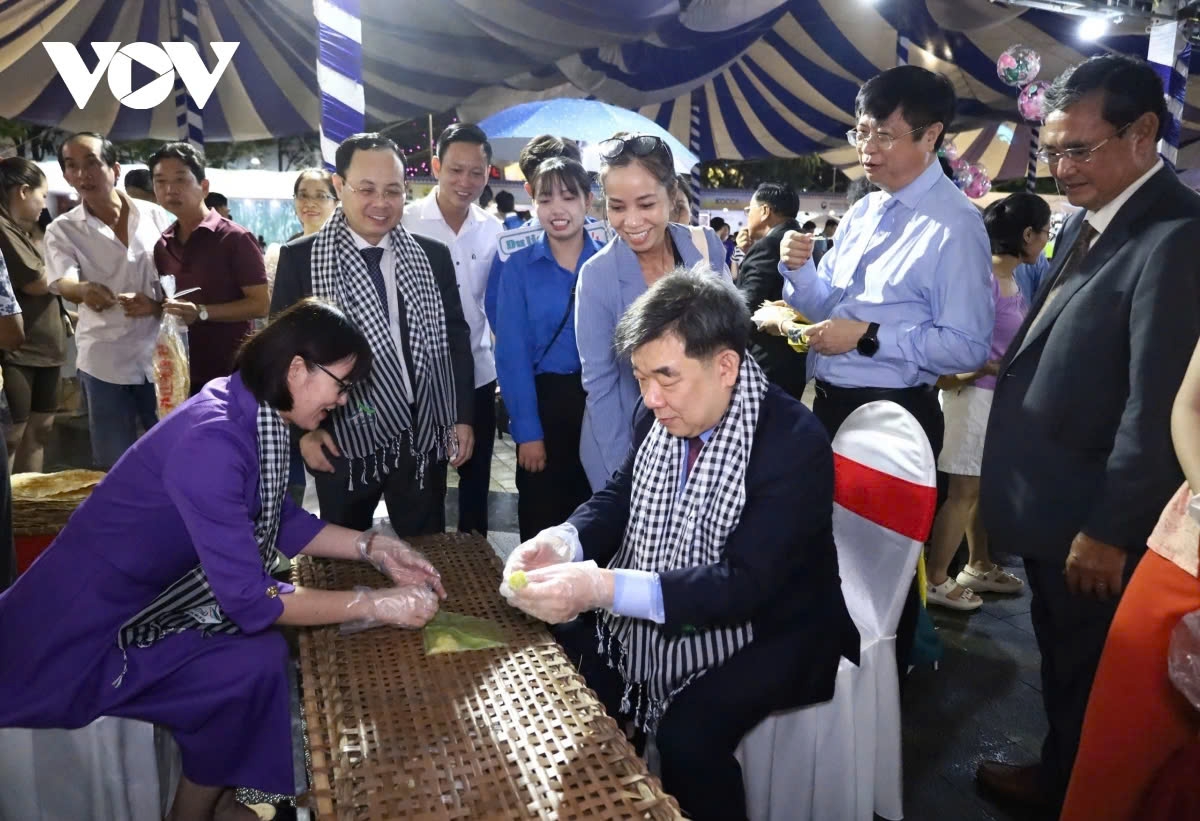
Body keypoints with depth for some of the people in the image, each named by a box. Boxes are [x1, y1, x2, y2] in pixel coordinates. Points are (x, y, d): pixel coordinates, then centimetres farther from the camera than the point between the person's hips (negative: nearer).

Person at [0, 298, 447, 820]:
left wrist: (373, 548, -2)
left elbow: (281, 522, 9)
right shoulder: (211, 442, -32)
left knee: (264, 640, 4)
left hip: (141, 597, 9)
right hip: (81, 633, -9)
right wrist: (376, 604, -24)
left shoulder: (253, 416, -3)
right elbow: (250, 599, -30)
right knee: (255, 663, -16)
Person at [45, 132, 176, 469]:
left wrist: (155, 304, -11)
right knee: (115, 465, 6)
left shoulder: (157, 216, 2)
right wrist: (85, 290, -41)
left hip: (162, 353, 1)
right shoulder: (62, 230, -1)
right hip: (106, 361, -1)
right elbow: (62, 283, -18)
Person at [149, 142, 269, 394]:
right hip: (182, 374, 6)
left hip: (230, 375, -6)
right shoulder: (162, 245, 10)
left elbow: (260, 304, -14)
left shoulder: (234, 238, -10)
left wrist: (202, 312, -23)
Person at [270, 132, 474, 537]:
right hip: (344, 438, -1)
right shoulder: (299, 258, -4)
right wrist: (304, 427, -4)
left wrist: (462, 416, 5)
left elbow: (456, 337, 8)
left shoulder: (433, 256, 4)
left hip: (424, 435, 2)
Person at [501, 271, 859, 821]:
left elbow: (746, 585, -30)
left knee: (686, 737, -25)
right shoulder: (661, 416, -6)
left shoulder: (796, 443, -25)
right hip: (650, 614, 7)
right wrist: (562, 542, -17)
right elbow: (619, 497, 6)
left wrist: (603, 588, -40)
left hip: (765, 633, -6)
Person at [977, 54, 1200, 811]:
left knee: (1084, 671, 14)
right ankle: (1062, 769, 44)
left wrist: (1110, 529, -19)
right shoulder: (1088, 222, 7)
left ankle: (1070, 787, 36)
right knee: (1061, 658, 24)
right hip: (1051, 500, 8)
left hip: (1093, 518, -8)